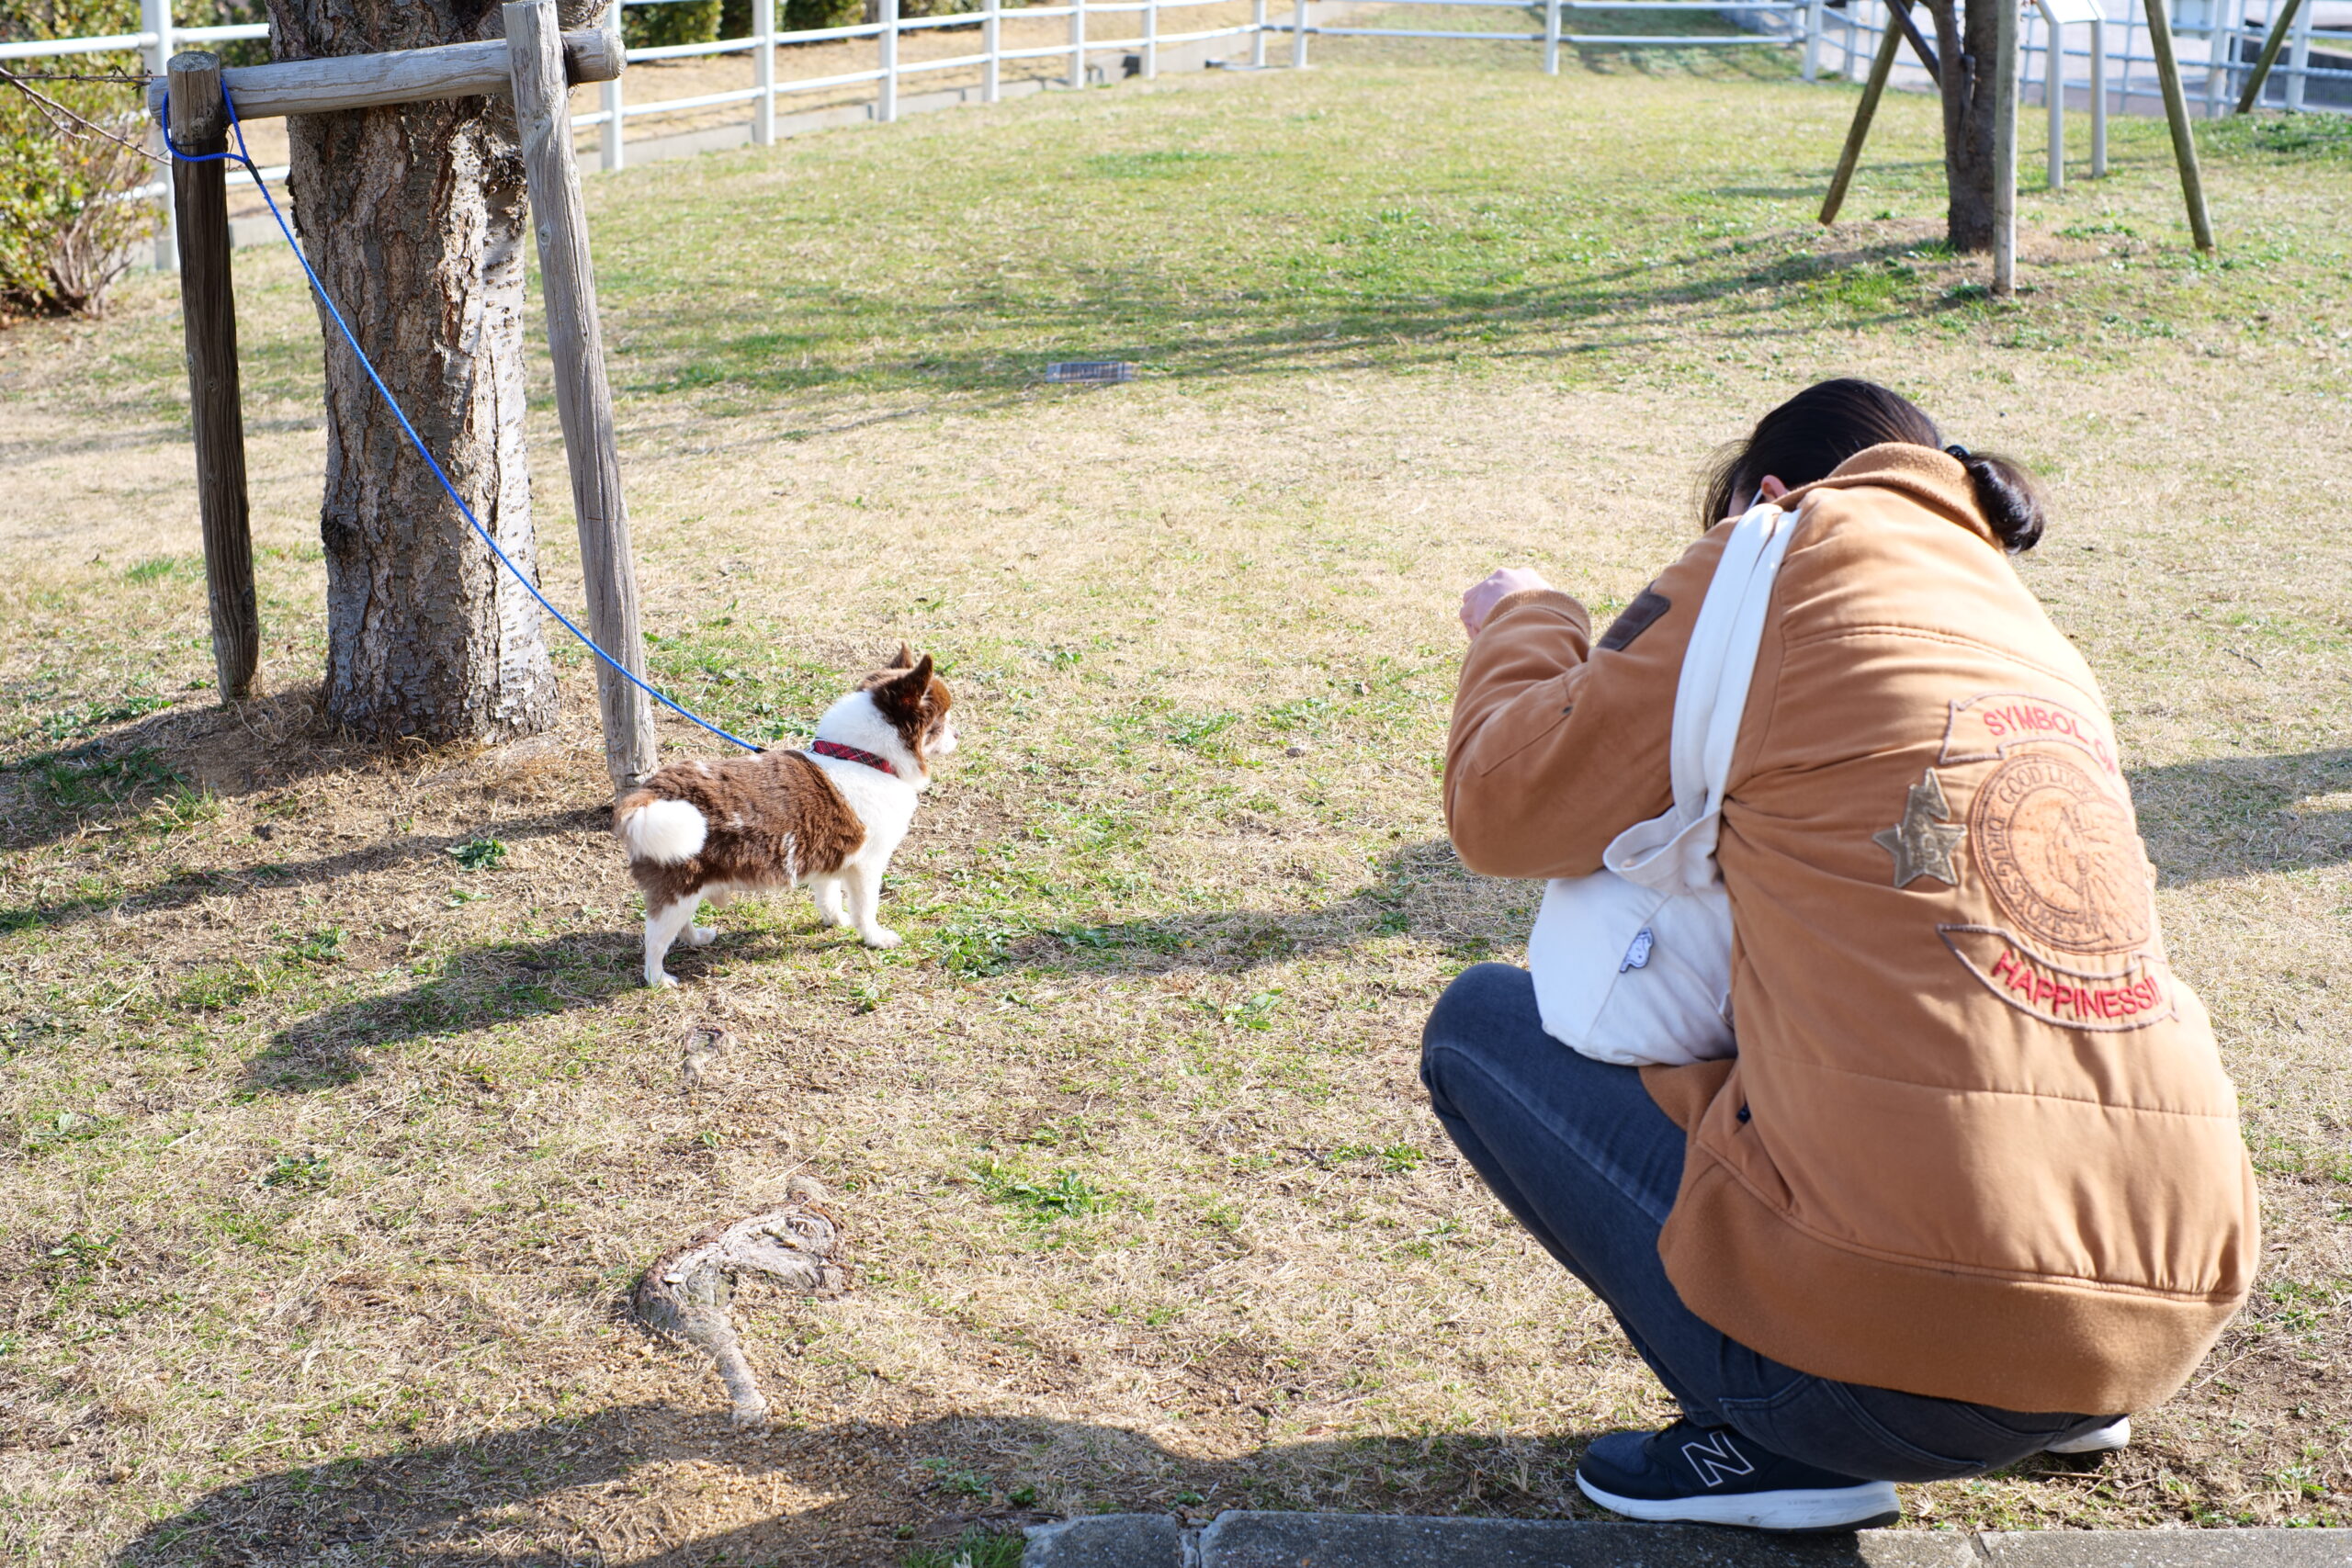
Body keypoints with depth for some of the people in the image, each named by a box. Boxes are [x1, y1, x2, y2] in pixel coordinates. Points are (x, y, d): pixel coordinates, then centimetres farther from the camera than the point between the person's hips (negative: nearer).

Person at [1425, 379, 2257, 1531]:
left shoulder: (1791, 552, 1)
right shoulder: (2043, 648, 21)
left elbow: (1503, 812, 3)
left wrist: (1524, 623, 22)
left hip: (1895, 1345, -8)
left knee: (1478, 1023, 12)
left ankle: (1769, 1440, 1)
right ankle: (2053, 1406, 19)